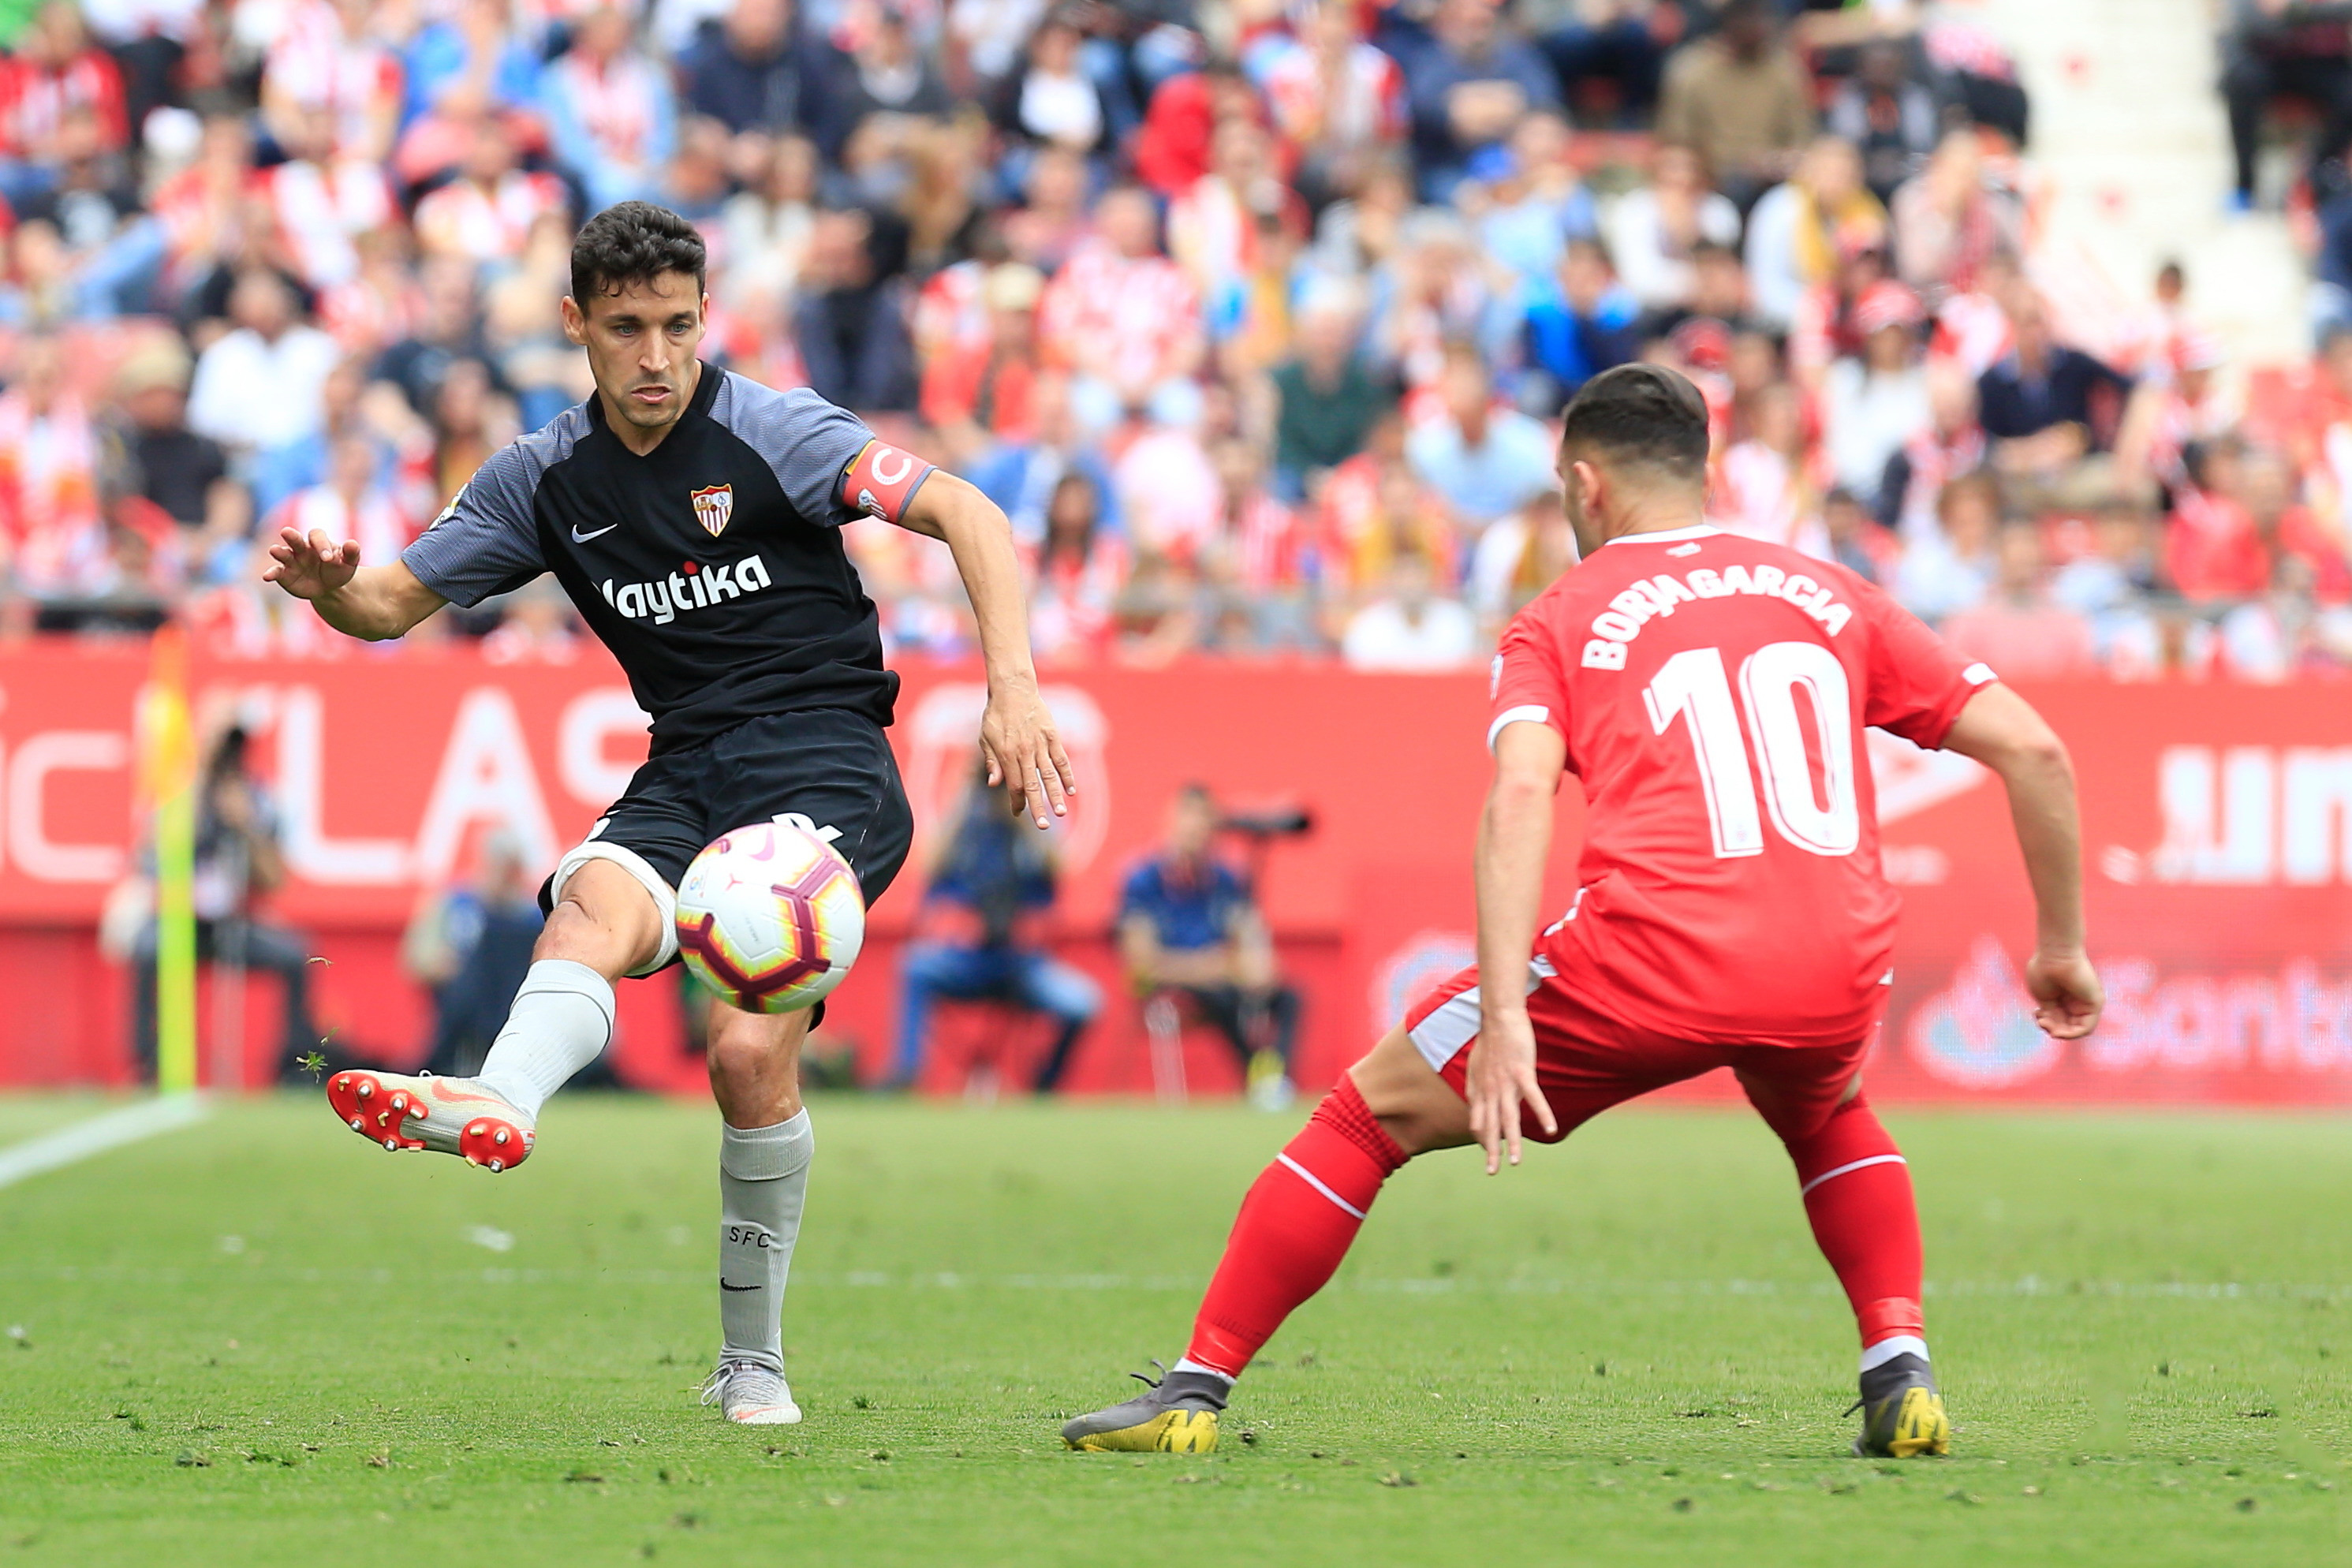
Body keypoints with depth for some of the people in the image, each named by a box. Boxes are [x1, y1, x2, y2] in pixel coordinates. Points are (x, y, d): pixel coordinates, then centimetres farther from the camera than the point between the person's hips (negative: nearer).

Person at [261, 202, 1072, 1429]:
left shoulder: (772, 431, -7)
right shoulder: (546, 477, 7)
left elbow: (967, 516, -13)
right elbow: (395, 602, 13)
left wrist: (1013, 688, -27)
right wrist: (331, 589, -12)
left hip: (824, 756, -4)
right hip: (685, 771, 4)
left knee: (751, 1053, -23)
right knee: (595, 904, -32)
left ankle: (752, 1362, -8)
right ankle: (497, 1109, -63)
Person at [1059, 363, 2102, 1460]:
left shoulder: (1559, 622, 14)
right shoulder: (1832, 596, 22)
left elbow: (1519, 793, -7)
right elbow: (2033, 750, 16)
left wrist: (1504, 1017, -14)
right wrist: (2060, 946, 26)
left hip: (1653, 960, -3)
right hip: (1836, 979, 3)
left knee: (1372, 1114, 14)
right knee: (1827, 1116, 39)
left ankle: (1197, 1389, 12)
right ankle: (1900, 1370, 20)